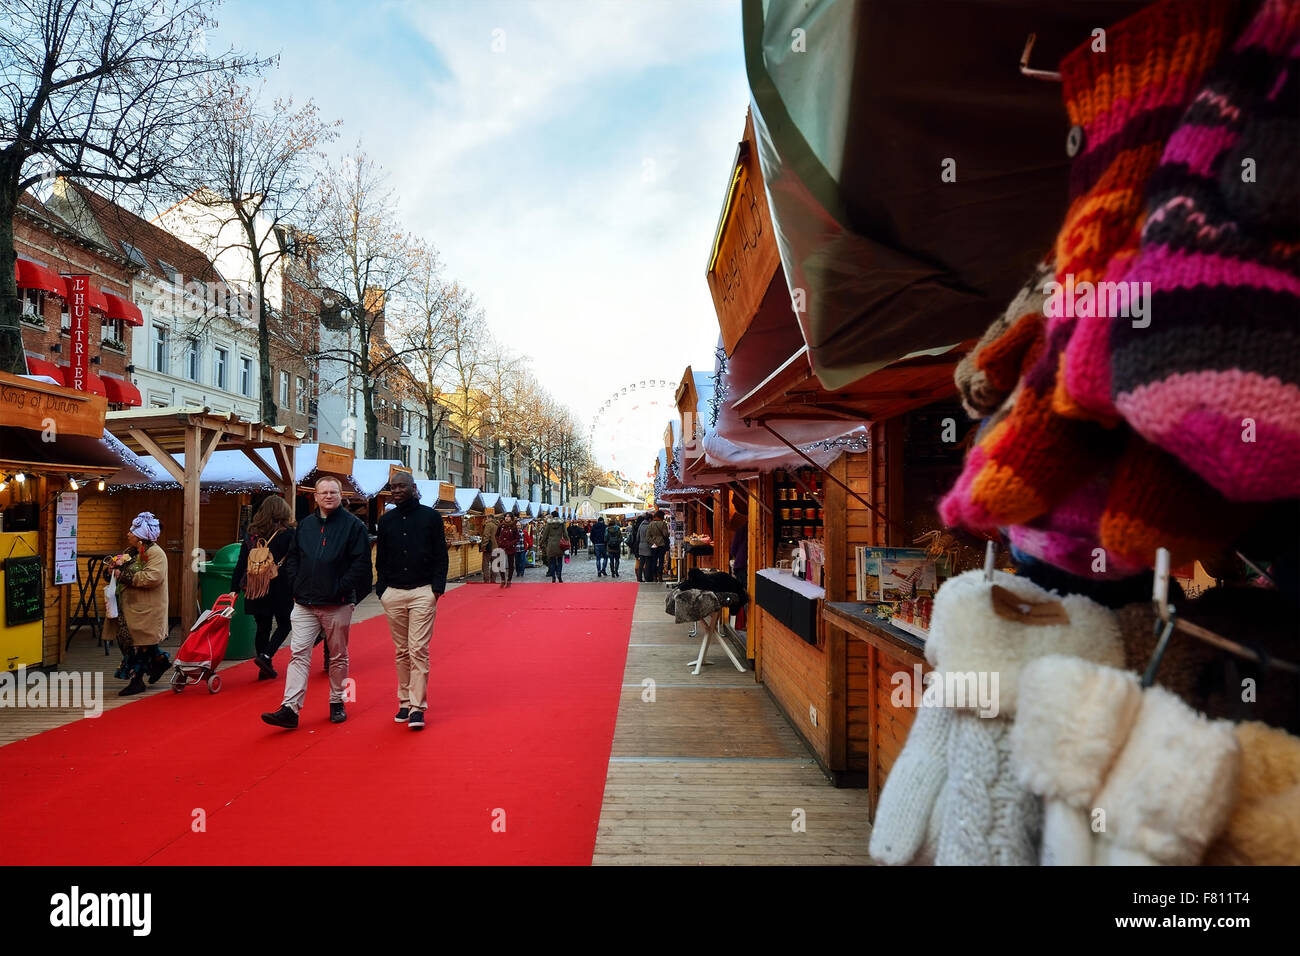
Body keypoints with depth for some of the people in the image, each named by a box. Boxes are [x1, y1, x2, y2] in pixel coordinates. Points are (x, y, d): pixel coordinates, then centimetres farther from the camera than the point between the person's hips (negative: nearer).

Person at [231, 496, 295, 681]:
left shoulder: (251, 534, 6)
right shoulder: (288, 534, -7)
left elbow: (240, 564, 6)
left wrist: (234, 589, 9)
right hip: (280, 590, -4)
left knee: (262, 628, 13)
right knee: (284, 625, 10)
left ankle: (265, 669, 18)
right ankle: (266, 656, -8)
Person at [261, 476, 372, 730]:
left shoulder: (353, 525, -4)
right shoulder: (304, 525, 11)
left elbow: (361, 563, -9)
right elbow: (292, 558, 17)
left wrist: (341, 589, -15)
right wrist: (297, 584, 3)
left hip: (337, 605, -3)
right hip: (304, 604, 4)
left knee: (338, 656, 9)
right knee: (298, 653, -2)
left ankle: (337, 703, 23)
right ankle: (290, 709, -2)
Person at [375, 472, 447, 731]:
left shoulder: (430, 516, 2)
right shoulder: (386, 520, 11)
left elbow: (441, 555, 2)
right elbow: (380, 558, 15)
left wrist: (437, 588, -6)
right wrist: (382, 589, 5)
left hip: (422, 593, -4)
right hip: (393, 594, 4)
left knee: (418, 651, -7)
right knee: (401, 651, 10)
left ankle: (417, 707, -2)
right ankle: (404, 702, 20)